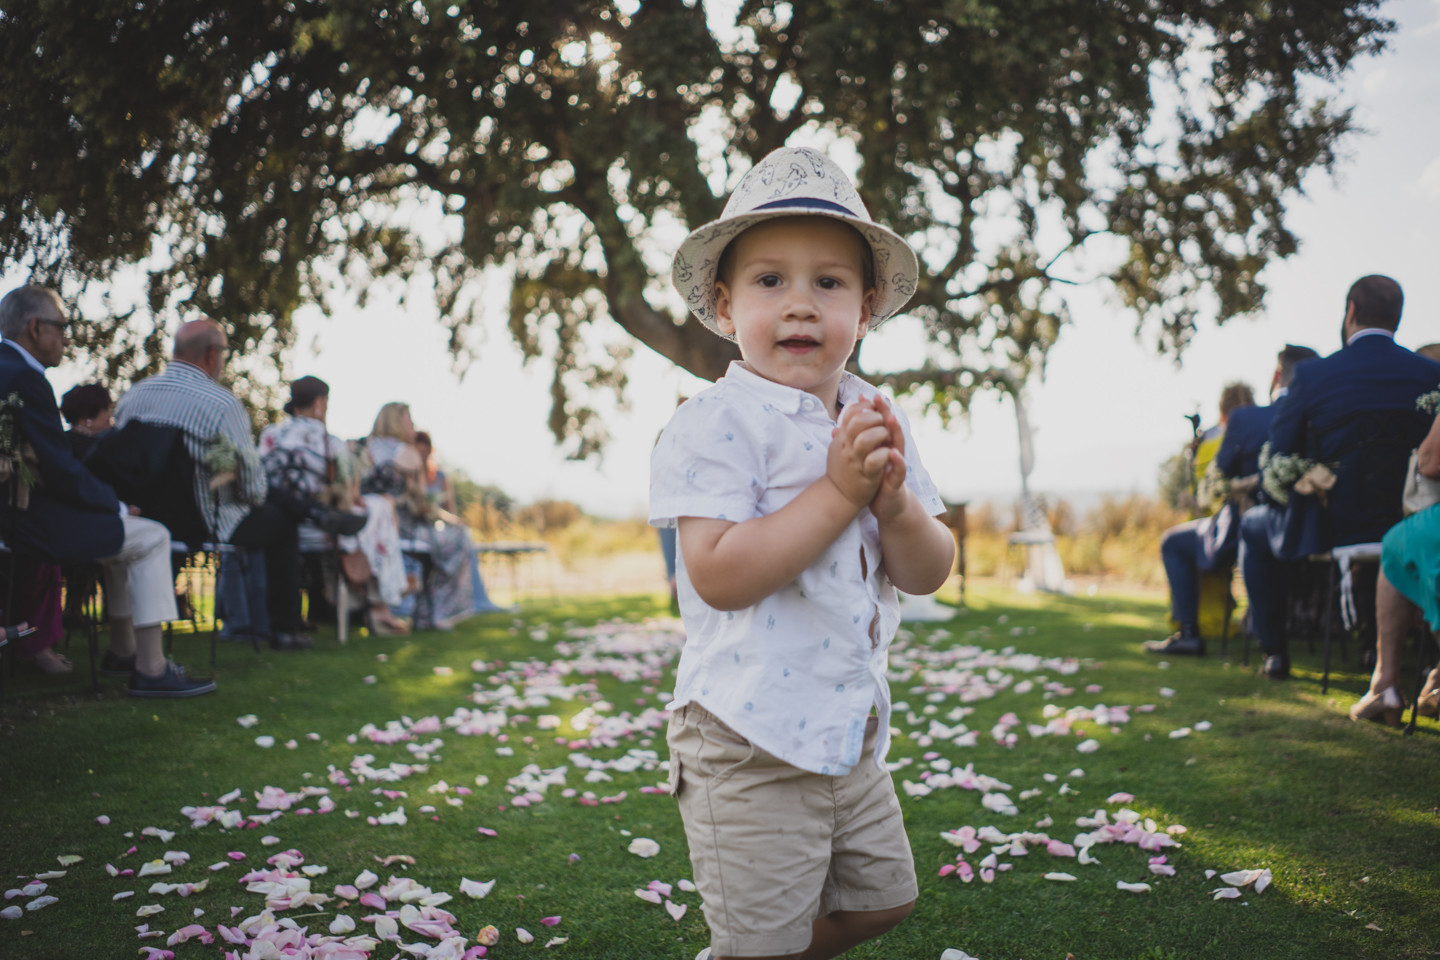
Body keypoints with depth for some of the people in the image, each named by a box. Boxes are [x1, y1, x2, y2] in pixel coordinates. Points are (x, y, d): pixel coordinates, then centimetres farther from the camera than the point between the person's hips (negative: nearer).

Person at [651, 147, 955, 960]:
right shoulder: (715, 425, -15)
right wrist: (838, 492, -25)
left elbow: (929, 574, 4)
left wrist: (893, 500, -16)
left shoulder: (876, 423, 6)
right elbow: (720, 576, -27)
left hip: (853, 725, 7)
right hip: (750, 739, -7)